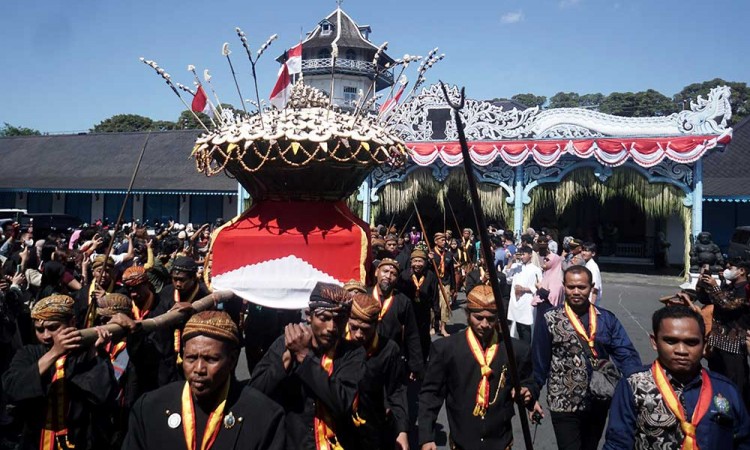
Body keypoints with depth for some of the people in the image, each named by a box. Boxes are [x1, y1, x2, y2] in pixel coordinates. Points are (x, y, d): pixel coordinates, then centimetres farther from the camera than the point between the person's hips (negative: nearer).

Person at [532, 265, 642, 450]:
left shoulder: (607, 319, -1)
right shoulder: (549, 320, -10)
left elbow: (626, 354, -8)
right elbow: (539, 361, -6)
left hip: (599, 403, 4)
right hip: (564, 405, -4)